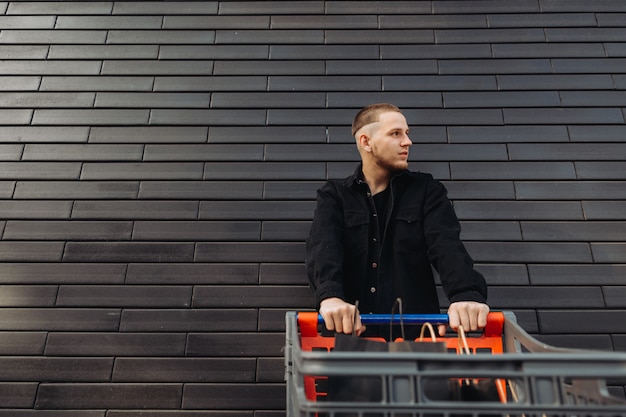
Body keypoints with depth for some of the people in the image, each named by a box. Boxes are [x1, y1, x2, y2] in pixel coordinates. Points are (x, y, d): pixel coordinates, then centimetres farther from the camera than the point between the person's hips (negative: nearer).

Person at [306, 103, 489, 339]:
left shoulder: (426, 190, 11)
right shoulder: (334, 195, 9)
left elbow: (447, 245, -5)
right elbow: (323, 245, -9)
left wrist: (467, 294, -26)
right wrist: (330, 296, -31)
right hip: (351, 332, 1)